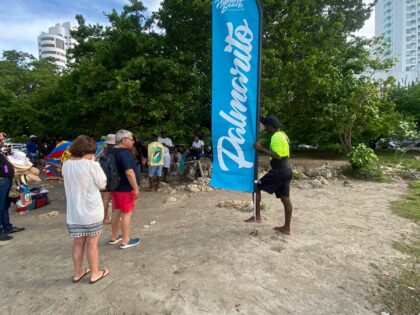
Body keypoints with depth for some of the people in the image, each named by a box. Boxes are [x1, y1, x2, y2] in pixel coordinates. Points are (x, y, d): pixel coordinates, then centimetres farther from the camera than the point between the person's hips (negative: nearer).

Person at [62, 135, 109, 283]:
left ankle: (78, 273, 35)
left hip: (74, 212, 5)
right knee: (92, 243, 10)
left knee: (78, 243, 19)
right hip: (91, 212, -5)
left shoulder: (66, 165, -1)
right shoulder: (91, 165, -19)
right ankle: (95, 273, 27)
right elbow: (102, 184, -7)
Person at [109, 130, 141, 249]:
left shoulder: (112, 151, 10)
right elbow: (129, 172, -29)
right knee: (127, 213, 1)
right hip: (125, 188, -9)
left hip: (115, 187, 9)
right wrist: (136, 188, -24)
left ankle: (114, 237, 30)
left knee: (116, 211, 18)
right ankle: (125, 241, 10)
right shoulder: (125, 153, -22)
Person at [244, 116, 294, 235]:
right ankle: (286, 227, 18)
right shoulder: (282, 135, 16)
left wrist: (261, 149, -23)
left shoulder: (276, 137, -15)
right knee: (285, 198, 10)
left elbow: (277, 156, -24)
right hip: (286, 170, 10)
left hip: (278, 171, -10)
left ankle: (257, 216, 6)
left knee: (257, 187, 2)